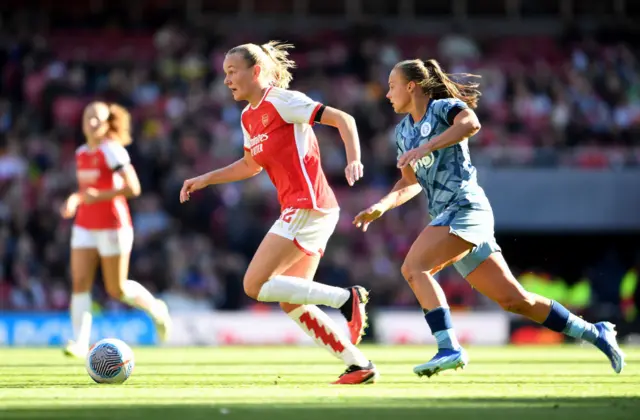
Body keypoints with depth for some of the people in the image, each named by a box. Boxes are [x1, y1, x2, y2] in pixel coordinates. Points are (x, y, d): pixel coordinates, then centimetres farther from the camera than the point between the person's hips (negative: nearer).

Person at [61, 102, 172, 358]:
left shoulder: (112, 151, -13)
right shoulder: (82, 153, 10)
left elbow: (133, 188, -19)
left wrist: (98, 196, -22)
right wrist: (74, 200, 4)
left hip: (112, 226, -6)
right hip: (84, 227, 6)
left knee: (117, 290, 2)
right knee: (80, 282, -9)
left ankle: (155, 309, 29)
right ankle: (80, 342, -12)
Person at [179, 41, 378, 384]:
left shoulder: (281, 101, -9)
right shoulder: (249, 117, 17)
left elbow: (342, 119, -13)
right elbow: (251, 165, 33)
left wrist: (353, 161, -27)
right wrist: (206, 179, 26)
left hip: (307, 207, -9)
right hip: (300, 211, 9)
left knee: (254, 285, -13)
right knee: (291, 303, 9)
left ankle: (346, 298, -11)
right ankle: (359, 365, 11)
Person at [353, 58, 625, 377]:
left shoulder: (444, 108, -4)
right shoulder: (403, 131, 20)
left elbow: (471, 124, -27)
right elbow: (412, 182, 25)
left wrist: (424, 148, -32)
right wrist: (382, 206, 9)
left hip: (466, 208, -8)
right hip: (447, 216, 8)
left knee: (413, 267, -23)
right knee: (512, 298, 5)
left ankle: (449, 348, -28)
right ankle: (594, 333, 13)